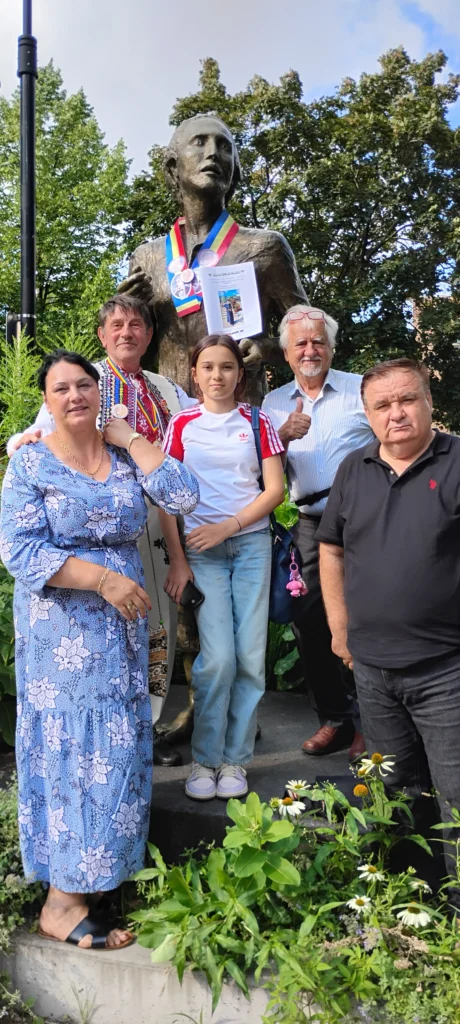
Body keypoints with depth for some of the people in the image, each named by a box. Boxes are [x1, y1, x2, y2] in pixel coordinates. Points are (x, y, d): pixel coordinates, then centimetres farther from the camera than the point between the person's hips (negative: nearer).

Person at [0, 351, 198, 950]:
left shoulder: (126, 456, 6)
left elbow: (183, 498, -8)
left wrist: (129, 438, -6)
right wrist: (104, 578, -20)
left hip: (122, 621, 5)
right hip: (61, 627, -4)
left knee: (116, 743, 10)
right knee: (72, 745, -3)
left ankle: (103, 863, 27)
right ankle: (62, 901, 9)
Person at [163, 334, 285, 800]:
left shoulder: (257, 422, 7)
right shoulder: (181, 424, 6)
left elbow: (275, 488, 1)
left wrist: (228, 526, -11)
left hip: (251, 543, 1)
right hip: (201, 549, -1)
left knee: (250, 657, -1)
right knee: (218, 657, -9)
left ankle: (235, 759, 13)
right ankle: (204, 758, 6)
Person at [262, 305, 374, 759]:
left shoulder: (362, 390, 3)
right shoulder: (274, 403, 13)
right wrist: (285, 435, -11)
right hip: (308, 525, 4)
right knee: (310, 623, 4)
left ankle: (369, 724, 13)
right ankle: (335, 718, 20)